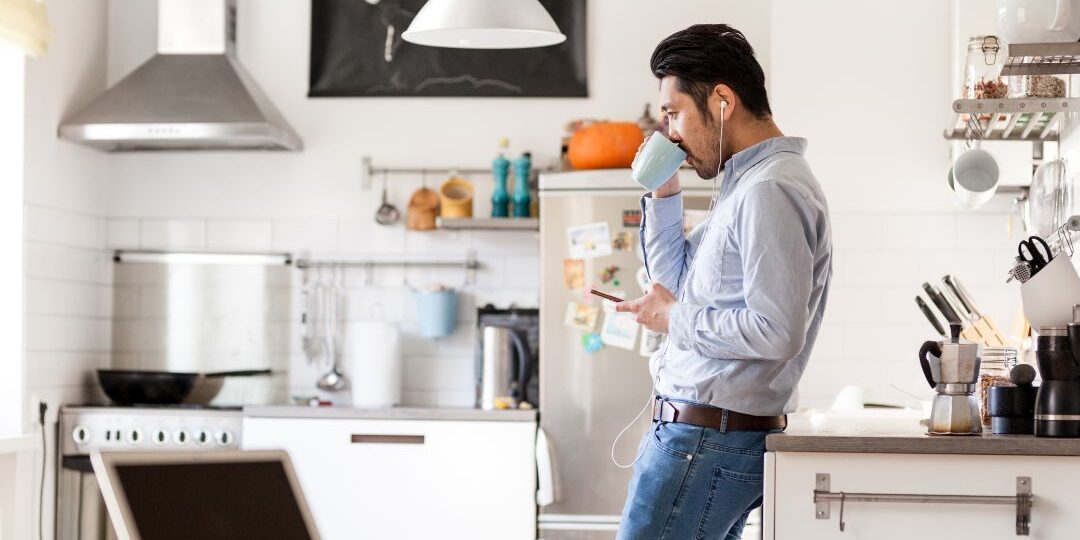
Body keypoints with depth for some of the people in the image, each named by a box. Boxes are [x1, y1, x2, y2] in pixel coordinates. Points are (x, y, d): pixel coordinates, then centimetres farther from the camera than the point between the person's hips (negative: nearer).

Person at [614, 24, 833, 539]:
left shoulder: (770, 191, -16)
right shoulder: (745, 184, 17)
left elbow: (777, 332, -24)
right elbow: (677, 284, 24)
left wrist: (675, 319, -13)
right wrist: (663, 195, 13)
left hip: (706, 443, -10)